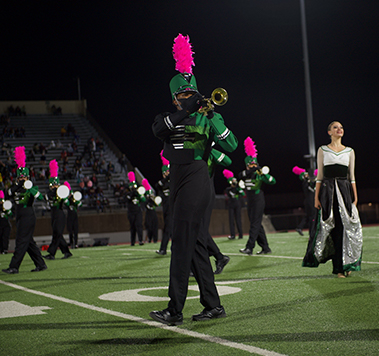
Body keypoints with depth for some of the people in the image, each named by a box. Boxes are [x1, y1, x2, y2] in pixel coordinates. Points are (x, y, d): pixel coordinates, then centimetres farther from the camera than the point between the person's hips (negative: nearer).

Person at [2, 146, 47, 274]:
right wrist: (17, 184, -15)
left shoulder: (32, 187, -3)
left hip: (28, 217, -8)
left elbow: (40, 197, -18)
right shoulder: (16, 188, 14)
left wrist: (30, 188, -29)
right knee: (29, 242, 11)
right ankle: (41, 264, 17)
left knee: (21, 242, -9)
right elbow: (9, 193, -5)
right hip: (20, 217, 8)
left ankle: (14, 267, -10)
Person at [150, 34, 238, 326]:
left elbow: (231, 146, -7)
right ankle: (213, 305, 15)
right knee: (195, 244, 8)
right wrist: (185, 111, -19)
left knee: (182, 244, -12)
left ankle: (175, 310, -12)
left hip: (196, 181, -6)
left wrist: (212, 117, -15)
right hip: (179, 184, 6)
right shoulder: (168, 119, 15)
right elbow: (158, 129, -10)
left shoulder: (207, 118, 4)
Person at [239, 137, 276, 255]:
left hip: (258, 201, -6)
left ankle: (249, 247, -18)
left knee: (255, 224, -11)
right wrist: (251, 170, -23)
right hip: (250, 202, 6)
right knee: (257, 225, 8)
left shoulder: (259, 174, -1)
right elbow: (240, 175, -11)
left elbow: (273, 181, -10)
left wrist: (263, 173, -22)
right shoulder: (246, 174, 12)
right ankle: (265, 248, 13)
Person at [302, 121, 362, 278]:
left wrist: (355, 197, 5)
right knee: (332, 228, -4)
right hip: (328, 190, -2)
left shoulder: (350, 151, 12)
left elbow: (352, 176, 12)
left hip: (345, 189, 2)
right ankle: (338, 267, 1)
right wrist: (316, 197, -2)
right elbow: (319, 175, 4)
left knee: (346, 227, -3)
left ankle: (346, 265, 8)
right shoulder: (323, 150, 6)